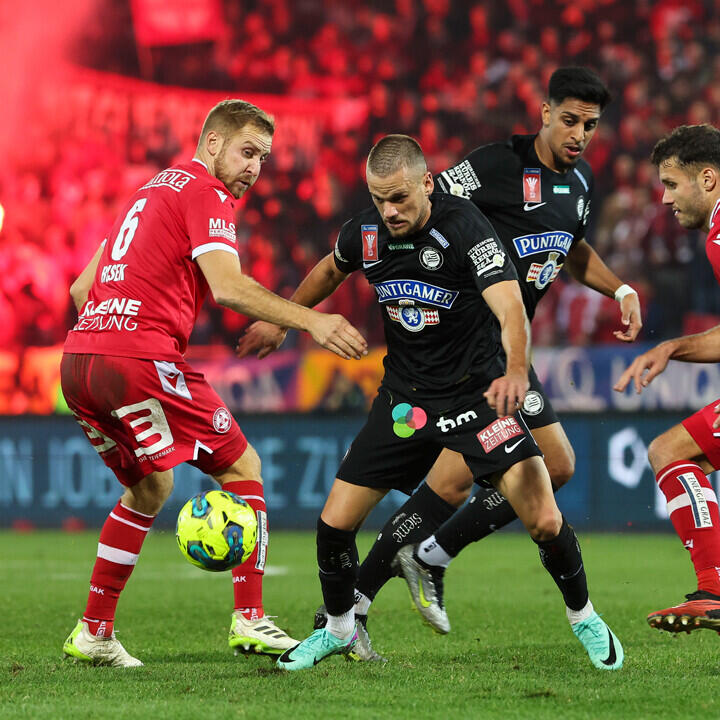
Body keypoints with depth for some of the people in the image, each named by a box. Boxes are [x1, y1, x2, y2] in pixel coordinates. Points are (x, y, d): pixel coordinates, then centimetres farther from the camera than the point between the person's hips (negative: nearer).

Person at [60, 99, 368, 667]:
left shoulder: (151, 191, 27)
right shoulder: (206, 193, -1)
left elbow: (81, 289, 28)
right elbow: (227, 286, -18)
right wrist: (310, 320, -23)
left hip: (77, 362, 9)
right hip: (140, 358, -9)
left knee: (149, 487, 24)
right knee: (242, 467, 3)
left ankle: (94, 633, 21)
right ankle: (250, 618, -4)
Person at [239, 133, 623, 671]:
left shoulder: (463, 227, -21)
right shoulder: (366, 233, -5)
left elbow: (510, 306, -34)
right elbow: (331, 270, 21)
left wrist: (516, 371, -52)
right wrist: (282, 321, 26)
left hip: (476, 389, -4)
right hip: (404, 398, 4)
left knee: (545, 521, -17)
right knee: (334, 524, -1)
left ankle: (584, 618, 11)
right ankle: (339, 630, 26)